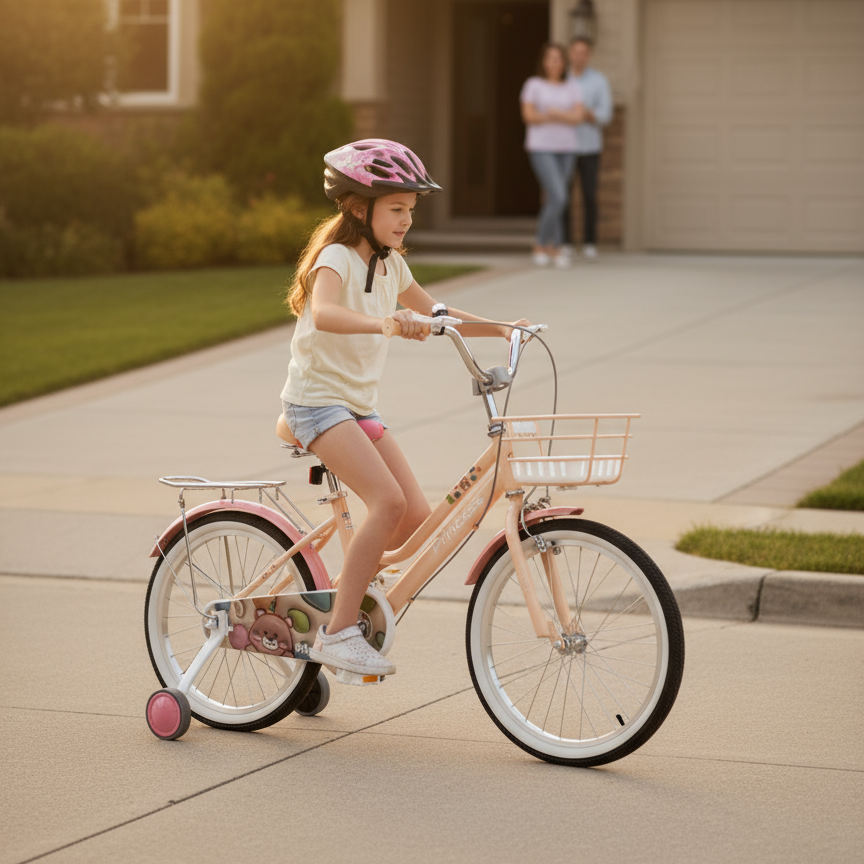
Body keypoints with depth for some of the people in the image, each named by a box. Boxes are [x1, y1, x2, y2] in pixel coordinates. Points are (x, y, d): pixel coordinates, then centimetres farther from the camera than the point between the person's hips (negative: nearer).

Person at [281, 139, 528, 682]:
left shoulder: (390, 265, 11)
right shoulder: (337, 258, -15)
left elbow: (433, 315, 24)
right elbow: (325, 314, -37)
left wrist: (501, 329, 11)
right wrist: (384, 322, -53)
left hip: (359, 407, 8)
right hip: (317, 399, -8)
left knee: (418, 517, -4)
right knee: (388, 501, -25)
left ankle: (350, 585, 19)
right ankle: (337, 633, -21)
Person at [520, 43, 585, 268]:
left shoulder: (572, 88, 8)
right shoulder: (533, 85, -2)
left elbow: (578, 116, -4)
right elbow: (529, 116, -11)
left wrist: (554, 114, -19)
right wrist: (563, 118, -8)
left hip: (566, 149, 4)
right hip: (541, 148, -4)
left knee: (553, 200, 7)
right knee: (558, 197, -17)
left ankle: (543, 247, 16)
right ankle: (555, 247, -5)